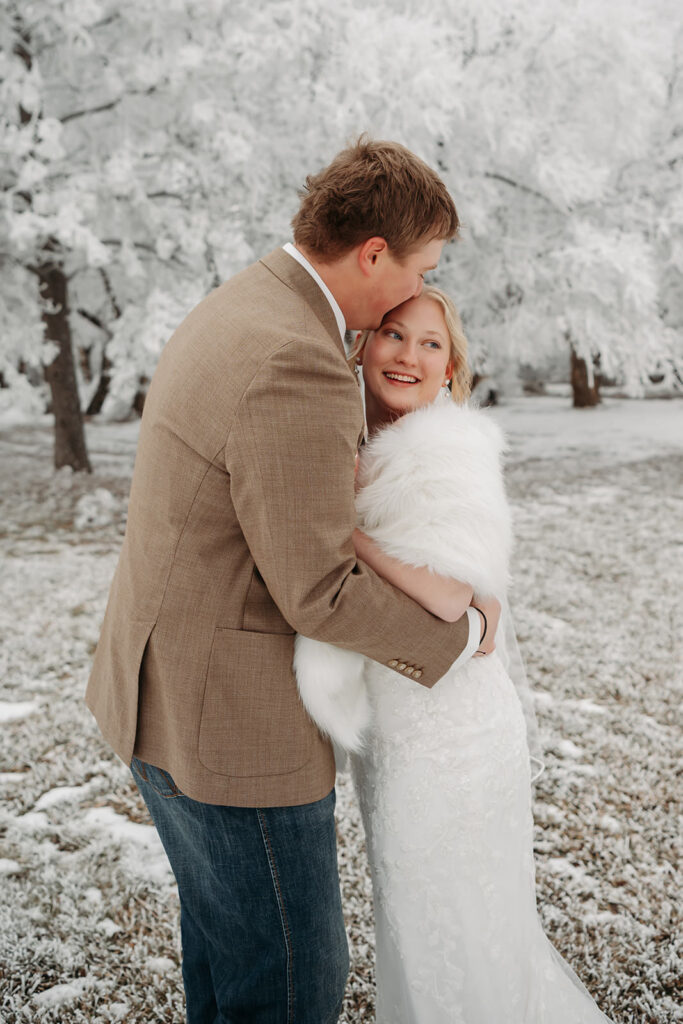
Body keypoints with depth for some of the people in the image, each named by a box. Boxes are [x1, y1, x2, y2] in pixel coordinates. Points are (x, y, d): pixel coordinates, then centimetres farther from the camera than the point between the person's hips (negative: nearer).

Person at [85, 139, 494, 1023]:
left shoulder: (228, 316, 7)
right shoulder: (296, 368, -27)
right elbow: (318, 593, -23)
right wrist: (458, 634, -8)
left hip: (159, 689, 10)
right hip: (230, 724, -10)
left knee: (229, 936, 26)